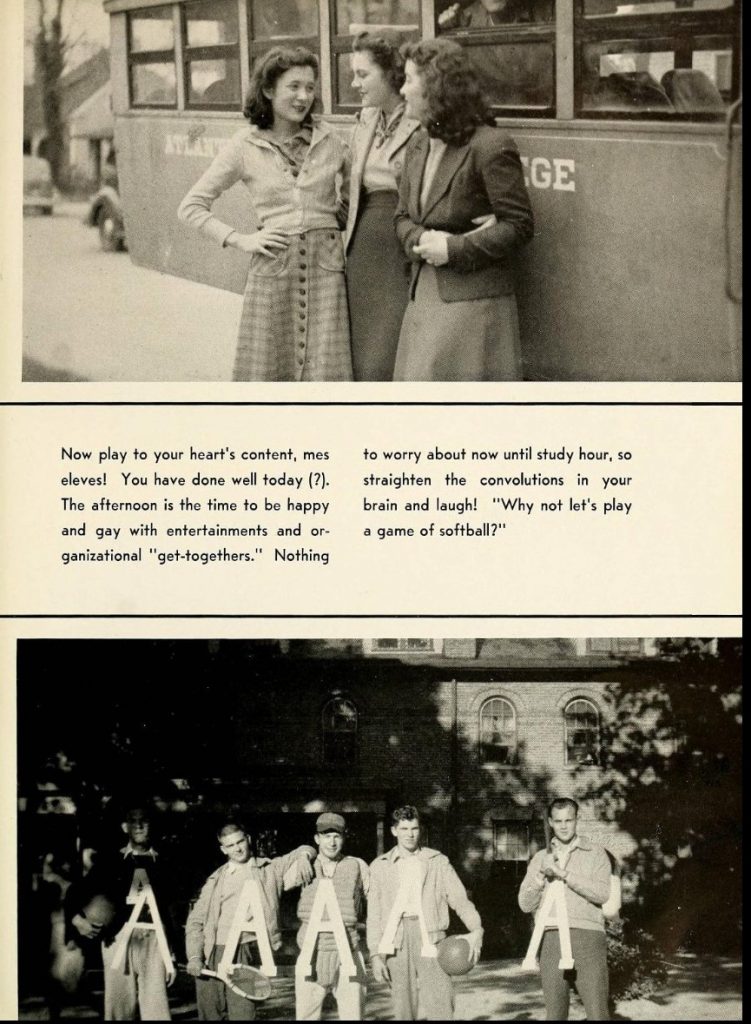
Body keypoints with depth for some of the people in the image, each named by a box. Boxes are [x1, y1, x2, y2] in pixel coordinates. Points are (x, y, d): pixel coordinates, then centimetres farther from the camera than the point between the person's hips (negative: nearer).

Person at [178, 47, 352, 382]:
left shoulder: (329, 142, 7)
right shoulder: (245, 146, 2)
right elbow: (191, 207, 6)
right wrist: (239, 239, -3)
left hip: (326, 268, 1)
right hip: (273, 271, -1)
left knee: (325, 371, -3)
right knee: (267, 371, 1)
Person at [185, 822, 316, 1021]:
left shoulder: (270, 870, 14)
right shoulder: (216, 880, 15)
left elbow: (305, 852, 21)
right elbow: (195, 921, 12)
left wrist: (304, 855, -3)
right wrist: (194, 956, -2)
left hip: (246, 957, -2)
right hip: (211, 957, 2)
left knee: (242, 1014, -12)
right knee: (210, 1015, 3)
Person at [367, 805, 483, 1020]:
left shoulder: (438, 862, 10)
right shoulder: (380, 867, 12)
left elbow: (460, 899, 2)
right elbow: (374, 914, 10)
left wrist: (476, 929, -15)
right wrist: (375, 954, 1)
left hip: (430, 937, -1)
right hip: (397, 939, 1)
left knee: (441, 1009, -13)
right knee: (403, 1010, 1)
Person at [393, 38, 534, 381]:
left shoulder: (489, 146, -12)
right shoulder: (418, 145, 12)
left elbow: (518, 225, -13)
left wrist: (453, 249, -17)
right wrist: (422, 241, -7)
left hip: (473, 301, -8)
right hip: (423, 297, 8)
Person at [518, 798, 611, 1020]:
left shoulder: (595, 853, 6)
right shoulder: (540, 858, 16)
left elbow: (603, 893, -9)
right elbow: (526, 904, 9)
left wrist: (564, 874, -15)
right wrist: (542, 875, -7)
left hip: (587, 937, -3)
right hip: (551, 940, 3)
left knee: (597, 1014, -10)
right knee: (555, 1015, 3)